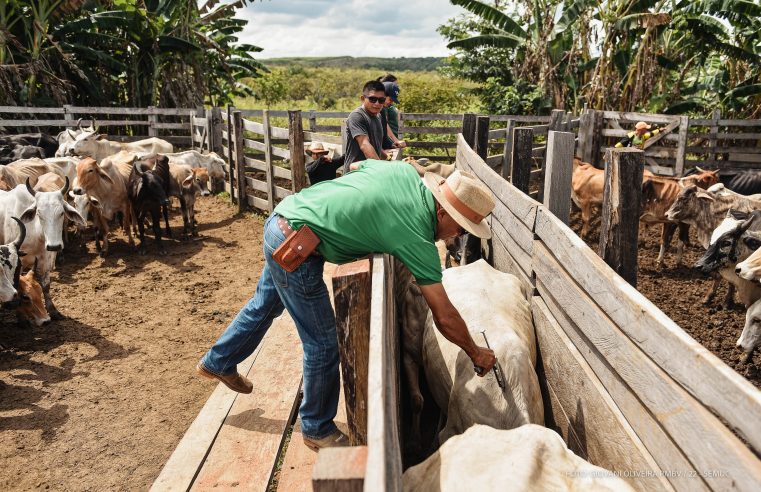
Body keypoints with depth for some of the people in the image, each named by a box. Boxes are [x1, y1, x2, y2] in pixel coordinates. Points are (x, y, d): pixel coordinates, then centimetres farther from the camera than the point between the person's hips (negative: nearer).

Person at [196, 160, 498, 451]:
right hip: (294, 247, -9)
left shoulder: (406, 172, -1)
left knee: (265, 305, 30)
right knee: (323, 343, 2)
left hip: (280, 218, 10)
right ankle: (317, 429, 23)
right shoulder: (417, 239, -20)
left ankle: (218, 363, 53)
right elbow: (444, 317, -14)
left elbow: (355, 166, 19)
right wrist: (475, 353, 2)